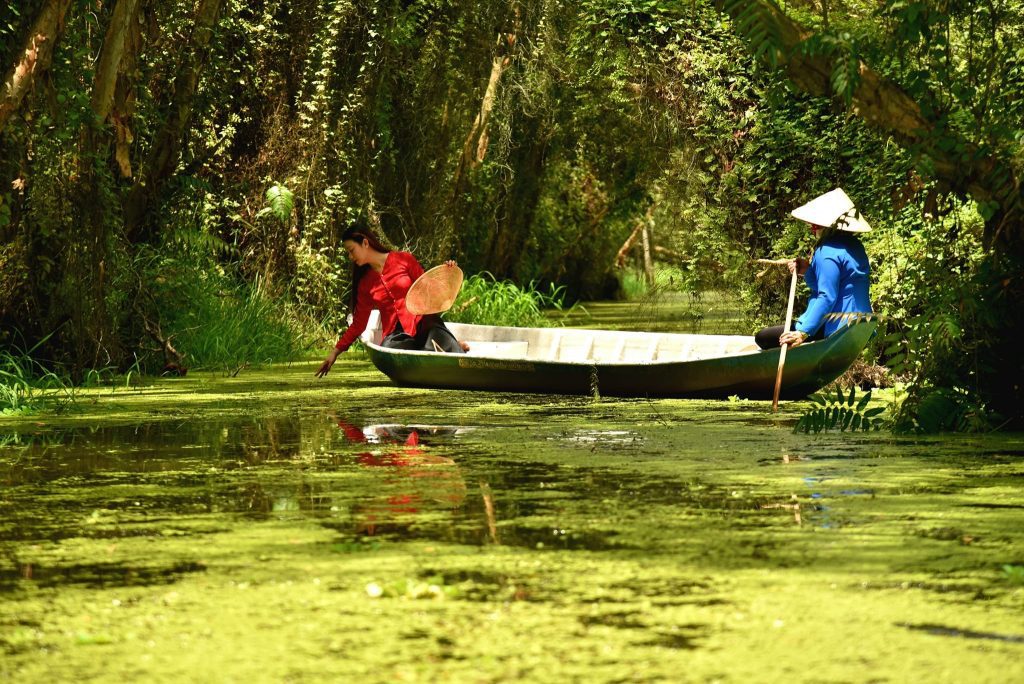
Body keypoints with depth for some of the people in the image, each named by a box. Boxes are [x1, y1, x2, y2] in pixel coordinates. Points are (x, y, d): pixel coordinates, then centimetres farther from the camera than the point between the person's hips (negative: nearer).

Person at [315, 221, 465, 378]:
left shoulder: (404, 260, 7)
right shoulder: (364, 283, 17)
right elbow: (358, 323, 20)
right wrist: (335, 352, 15)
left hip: (424, 323, -3)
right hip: (397, 334, 3)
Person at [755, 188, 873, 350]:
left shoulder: (828, 253, -16)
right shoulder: (855, 247, 14)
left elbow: (827, 298, -23)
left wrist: (803, 333, -27)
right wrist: (808, 271, 10)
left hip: (833, 330, -10)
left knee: (763, 338, -9)